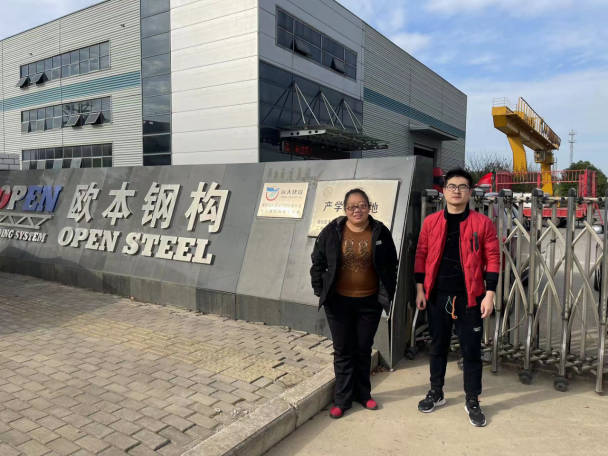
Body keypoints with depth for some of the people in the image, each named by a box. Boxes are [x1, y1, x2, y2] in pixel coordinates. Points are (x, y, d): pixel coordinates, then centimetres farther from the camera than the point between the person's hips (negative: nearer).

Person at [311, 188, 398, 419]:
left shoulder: (380, 232, -4)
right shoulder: (332, 231, -5)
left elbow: (391, 266, 3)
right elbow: (318, 263, 2)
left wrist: (387, 294, -1)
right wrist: (320, 290, -2)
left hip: (369, 302, 1)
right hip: (339, 301, 0)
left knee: (363, 349, 14)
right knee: (343, 350, 9)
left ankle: (363, 394, 32)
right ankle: (342, 399, 22)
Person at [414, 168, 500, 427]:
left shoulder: (482, 223, -2)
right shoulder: (430, 222, 3)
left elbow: (492, 259, -3)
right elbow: (421, 256, 6)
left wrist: (489, 294, -8)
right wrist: (420, 290, 3)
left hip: (469, 297, -2)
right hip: (437, 296, 2)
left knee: (471, 350, 7)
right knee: (437, 346, 14)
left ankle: (472, 401, 25)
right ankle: (436, 393, 32)